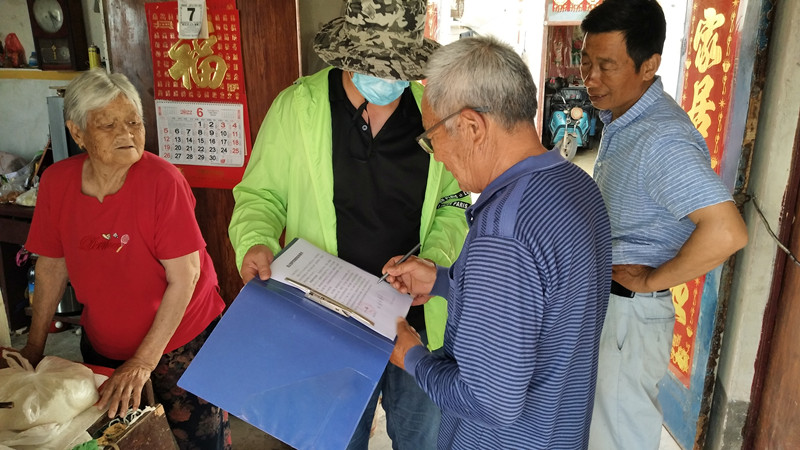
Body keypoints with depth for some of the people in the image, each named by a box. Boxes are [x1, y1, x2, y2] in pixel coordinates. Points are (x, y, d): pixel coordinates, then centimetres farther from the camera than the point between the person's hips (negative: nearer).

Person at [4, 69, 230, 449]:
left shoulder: (162, 180, -23)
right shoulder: (57, 182, -9)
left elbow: (184, 278, -22)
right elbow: (52, 264, 3)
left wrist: (143, 362, -22)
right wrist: (34, 347, 5)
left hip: (182, 340, -4)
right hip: (102, 345, 5)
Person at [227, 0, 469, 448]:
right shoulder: (297, 106, -8)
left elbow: (453, 204, 6)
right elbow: (262, 193, 1)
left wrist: (433, 261, -12)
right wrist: (255, 241, -20)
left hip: (417, 315, 2)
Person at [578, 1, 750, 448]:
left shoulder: (662, 139, -26)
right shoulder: (619, 117, 5)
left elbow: (726, 231, -37)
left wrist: (649, 281, -23)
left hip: (629, 314, -9)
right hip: (599, 299, 9)